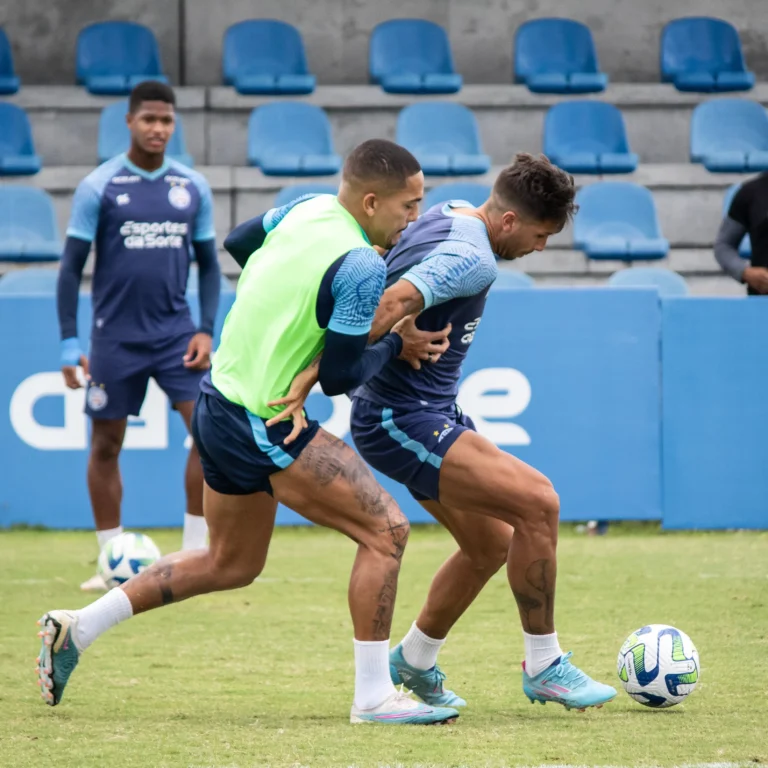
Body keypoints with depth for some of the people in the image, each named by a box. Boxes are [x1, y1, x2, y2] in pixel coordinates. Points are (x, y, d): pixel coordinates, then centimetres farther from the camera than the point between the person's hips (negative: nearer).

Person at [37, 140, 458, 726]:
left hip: (220, 404, 10)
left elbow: (237, 242, 23)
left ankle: (77, 629, 25)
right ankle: (374, 695, -6)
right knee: (385, 529, -8)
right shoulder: (362, 266, -21)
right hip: (263, 427, -10)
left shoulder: (310, 208, 4)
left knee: (231, 564, 23)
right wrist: (397, 344, -4)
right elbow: (339, 375, -17)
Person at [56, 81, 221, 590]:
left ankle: (195, 553, -2)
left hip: (176, 333, 2)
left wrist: (207, 330, -1)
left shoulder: (193, 188, 4)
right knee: (106, 445, 5)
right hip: (115, 337, -2)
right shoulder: (98, 187, -6)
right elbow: (72, 268, -4)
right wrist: (70, 343, -8)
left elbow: (208, 265, 11)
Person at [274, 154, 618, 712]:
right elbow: (390, 304, -34)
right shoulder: (472, 260, -23)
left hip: (432, 412, 11)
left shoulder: (448, 215, 8)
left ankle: (414, 661, 32)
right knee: (538, 502, -18)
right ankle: (544, 666, -7)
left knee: (490, 544, 15)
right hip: (402, 423, -11)